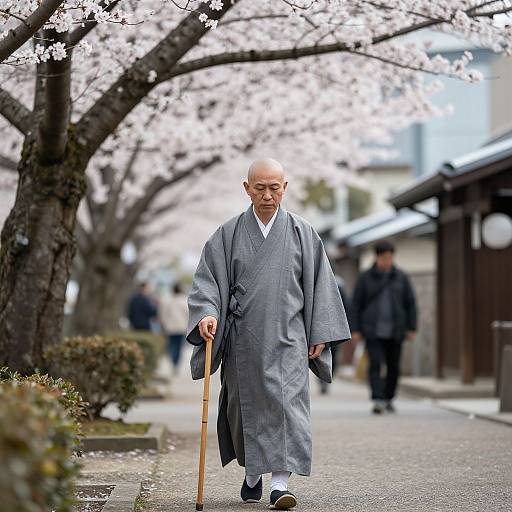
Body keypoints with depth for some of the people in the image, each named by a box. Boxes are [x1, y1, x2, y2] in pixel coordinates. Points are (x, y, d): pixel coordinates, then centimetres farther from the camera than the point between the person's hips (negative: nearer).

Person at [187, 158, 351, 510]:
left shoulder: (302, 233, 4)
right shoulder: (229, 235, 4)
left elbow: (319, 284, 6)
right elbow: (208, 279, 0)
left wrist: (320, 334, 2)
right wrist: (207, 313, -19)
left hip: (287, 338, -1)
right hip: (243, 338, 1)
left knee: (286, 401, -13)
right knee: (246, 404, 10)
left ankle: (281, 481, -15)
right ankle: (252, 473, 29)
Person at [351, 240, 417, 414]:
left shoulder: (401, 277, 5)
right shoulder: (365, 278, 1)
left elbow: (410, 303, 8)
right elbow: (356, 304, 3)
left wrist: (411, 328, 2)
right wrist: (355, 329, -2)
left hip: (395, 331, 2)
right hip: (373, 331, -2)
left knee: (394, 366, 7)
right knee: (375, 364, -13)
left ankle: (389, 398, 23)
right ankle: (378, 401, -17)